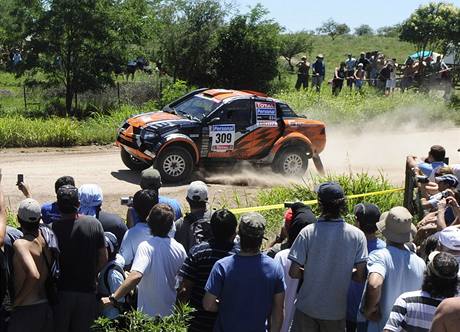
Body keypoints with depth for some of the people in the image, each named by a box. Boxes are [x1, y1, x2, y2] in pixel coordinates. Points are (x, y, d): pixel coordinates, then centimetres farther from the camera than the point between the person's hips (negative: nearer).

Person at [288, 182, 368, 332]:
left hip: (307, 308, -1)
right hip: (336, 311, 1)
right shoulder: (357, 235, -10)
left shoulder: (308, 232, -14)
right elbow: (360, 276, -9)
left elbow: (293, 272, -13)